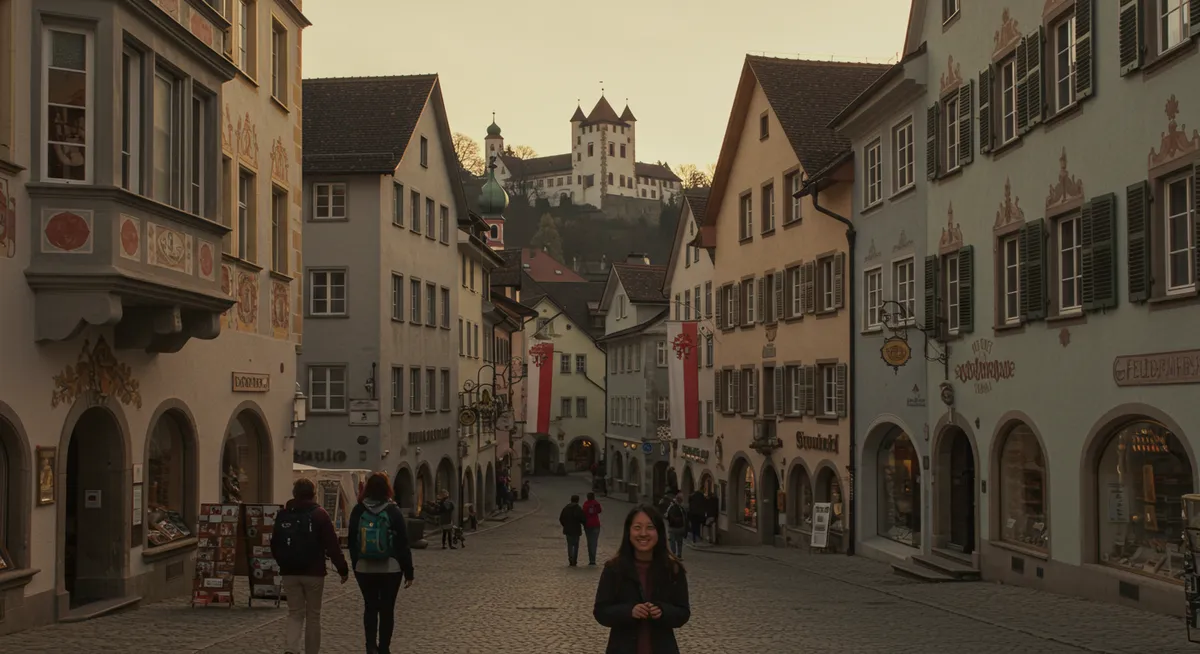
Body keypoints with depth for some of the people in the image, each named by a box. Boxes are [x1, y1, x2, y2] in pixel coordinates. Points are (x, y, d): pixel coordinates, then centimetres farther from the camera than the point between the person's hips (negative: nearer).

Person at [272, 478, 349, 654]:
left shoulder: (283, 515, 5)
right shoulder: (319, 515, -8)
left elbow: (275, 545, 12)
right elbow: (332, 545, -10)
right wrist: (343, 569, -4)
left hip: (290, 573, 3)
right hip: (313, 573, -3)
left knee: (295, 613, 8)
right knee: (313, 615, 9)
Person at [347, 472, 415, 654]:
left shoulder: (358, 511, -1)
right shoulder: (393, 511, -7)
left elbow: (352, 542, 4)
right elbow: (403, 543, -6)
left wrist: (355, 566, 14)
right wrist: (408, 571, 0)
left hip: (364, 568, 2)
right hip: (390, 568, -2)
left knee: (370, 606, 12)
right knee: (387, 608, 6)